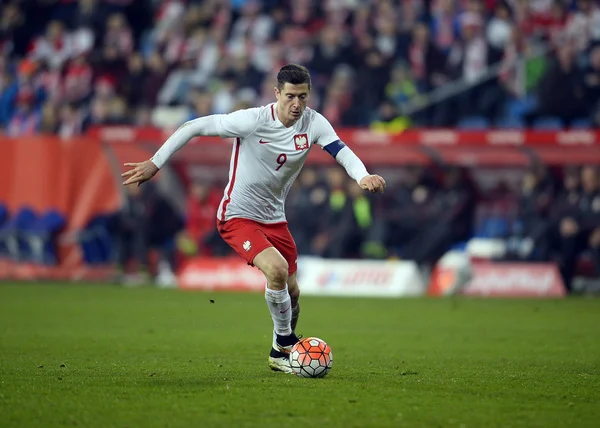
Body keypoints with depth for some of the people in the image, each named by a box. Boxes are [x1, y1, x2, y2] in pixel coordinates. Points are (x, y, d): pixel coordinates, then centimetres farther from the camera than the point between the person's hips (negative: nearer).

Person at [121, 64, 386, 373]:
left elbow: (342, 151, -18)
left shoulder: (313, 123, -9)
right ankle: (286, 345, -9)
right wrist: (155, 163, -18)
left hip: (274, 219, 6)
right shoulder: (253, 121, -22)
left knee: (291, 291, 12)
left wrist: (363, 176, -41)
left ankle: (279, 354, 37)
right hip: (237, 217, -6)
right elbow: (194, 127, -17)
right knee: (277, 269, -27)